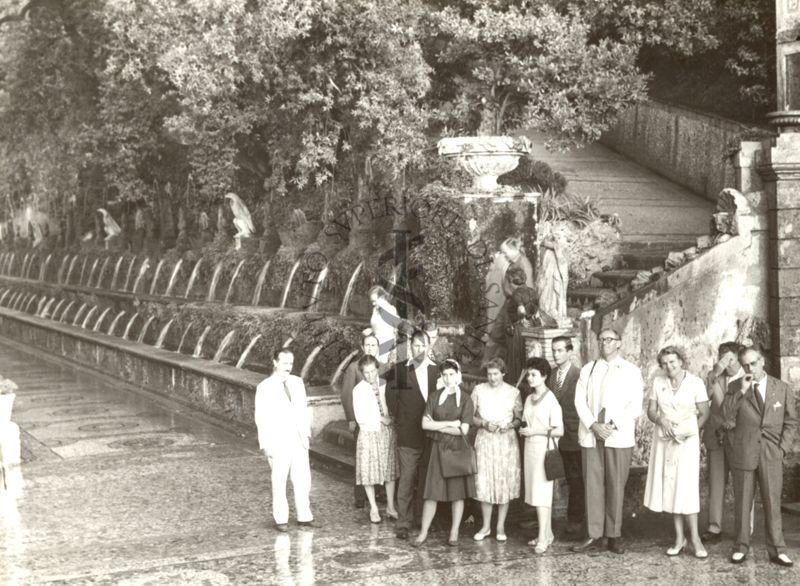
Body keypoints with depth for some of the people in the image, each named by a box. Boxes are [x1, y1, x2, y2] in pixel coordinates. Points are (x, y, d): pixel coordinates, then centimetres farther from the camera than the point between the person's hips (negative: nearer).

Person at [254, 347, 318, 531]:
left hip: (299, 440, 4)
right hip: (278, 442, -4)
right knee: (279, 482, 2)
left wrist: (306, 432, 7)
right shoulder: (265, 387, -6)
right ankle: (281, 519, 12)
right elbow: (261, 417, -6)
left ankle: (304, 516, 14)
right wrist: (266, 445, -10)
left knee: (303, 479, 5)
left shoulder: (297, 382, 8)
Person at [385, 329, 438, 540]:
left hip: (431, 433, 3)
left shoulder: (436, 370, 6)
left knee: (427, 479, 10)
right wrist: (397, 418, 2)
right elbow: (391, 396, 5)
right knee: (407, 478, -4)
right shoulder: (400, 370, 0)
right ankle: (403, 523, 0)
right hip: (408, 435, -3)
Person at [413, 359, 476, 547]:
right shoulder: (434, 396, 4)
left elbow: (463, 430, -10)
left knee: (457, 491, 4)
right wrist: (450, 423, -11)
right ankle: (423, 532, 6)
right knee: (432, 491, -1)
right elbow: (425, 424, -6)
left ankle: (454, 532, 14)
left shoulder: (465, 399, -1)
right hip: (436, 448, 1)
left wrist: (437, 426, -7)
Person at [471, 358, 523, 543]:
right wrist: (484, 424, -12)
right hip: (484, 439, 1)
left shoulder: (513, 392, 2)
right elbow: (470, 416, 5)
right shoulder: (479, 390, 4)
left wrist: (509, 425, -15)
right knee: (484, 482, -1)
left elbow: (519, 418, 5)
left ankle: (500, 527, 11)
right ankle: (486, 526, 11)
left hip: (506, 440, -1)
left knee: (505, 483, 1)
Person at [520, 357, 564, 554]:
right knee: (536, 492, 7)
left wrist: (536, 431, -17)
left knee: (541, 493, -10)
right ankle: (547, 534, 14)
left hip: (544, 447, -7)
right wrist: (523, 430, 1)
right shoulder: (529, 398, 11)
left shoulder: (551, 400, -11)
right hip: (530, 447, 7)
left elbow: (559, 431, -13)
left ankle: (542, 539, -10)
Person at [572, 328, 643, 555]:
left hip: (619, 436, -2)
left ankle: (614, 536, 7)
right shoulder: (587, 370, 14)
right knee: (593, 485, 0)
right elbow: (580, 401, 5)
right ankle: (593, 535, 4)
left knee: (616, 486, -1)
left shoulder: (631, 371, 7)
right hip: (590, 435, 2)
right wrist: (593, 425, -9)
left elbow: (635, 406, -1)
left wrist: (614, 426, -13)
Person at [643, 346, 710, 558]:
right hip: (664, 439, 4)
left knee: (686, 487, -10)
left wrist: (689, 432, -16)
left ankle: (694, 537, -4)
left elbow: (704, 413, -3)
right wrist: (661, 420, -14)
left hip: (686, 441, -3)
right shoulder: (658, 382, 4)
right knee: (669, 486, 2)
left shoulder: (695, 383, -6)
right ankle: (679, 537, 8)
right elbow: (651, 411, 7)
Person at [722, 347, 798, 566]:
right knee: (742, 503, 5)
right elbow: (726, 416, -8)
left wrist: (782, 448, -2)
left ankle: (776, 550, 7)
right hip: (743, 454, 0)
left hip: (771, 456, 0)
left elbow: (791, 422, 8)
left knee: (772, 503, 1)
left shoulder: (782, 389, 4)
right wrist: (741, 391, -16)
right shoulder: (735, 387, 4)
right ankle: (741, 546, 15)